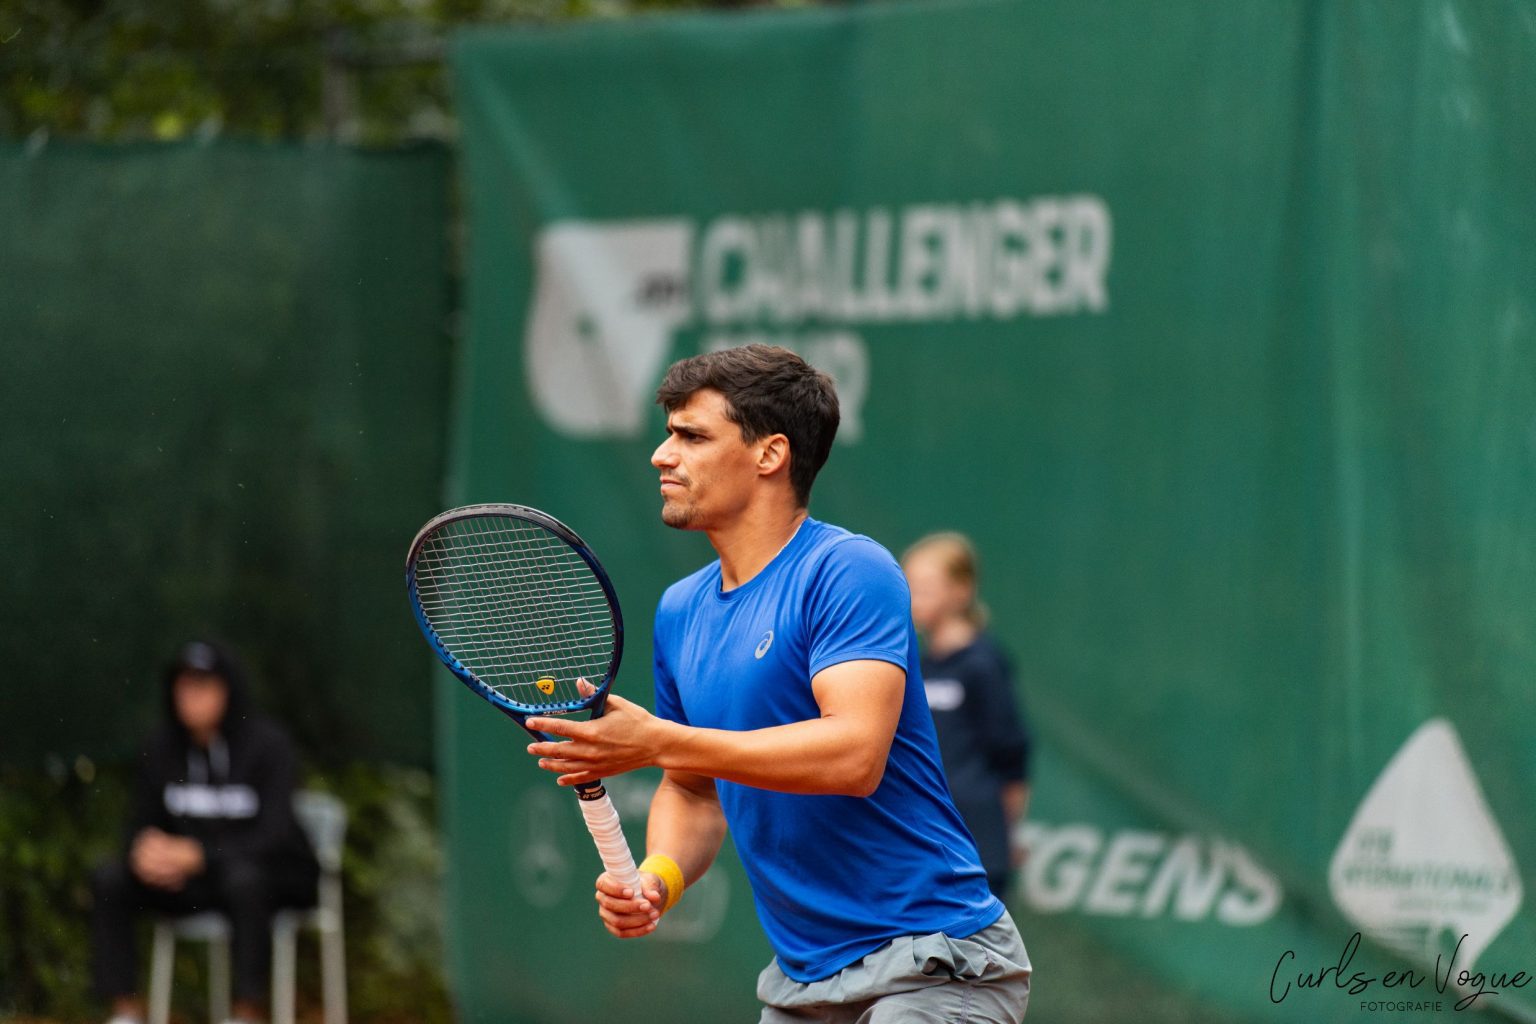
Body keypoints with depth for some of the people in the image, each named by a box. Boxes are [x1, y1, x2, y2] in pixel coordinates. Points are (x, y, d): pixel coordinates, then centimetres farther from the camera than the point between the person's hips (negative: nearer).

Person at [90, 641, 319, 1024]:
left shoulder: (267, 744, -15)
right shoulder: (163, 747, 0)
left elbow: (272, 837, -22)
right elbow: (142, 826, 4)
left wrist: (196, 855, -33)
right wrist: (146, 848, -22)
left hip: (278, 874, -5)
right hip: (198, 881, 5)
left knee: (244, 878, -39)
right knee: (109, 877, -15)